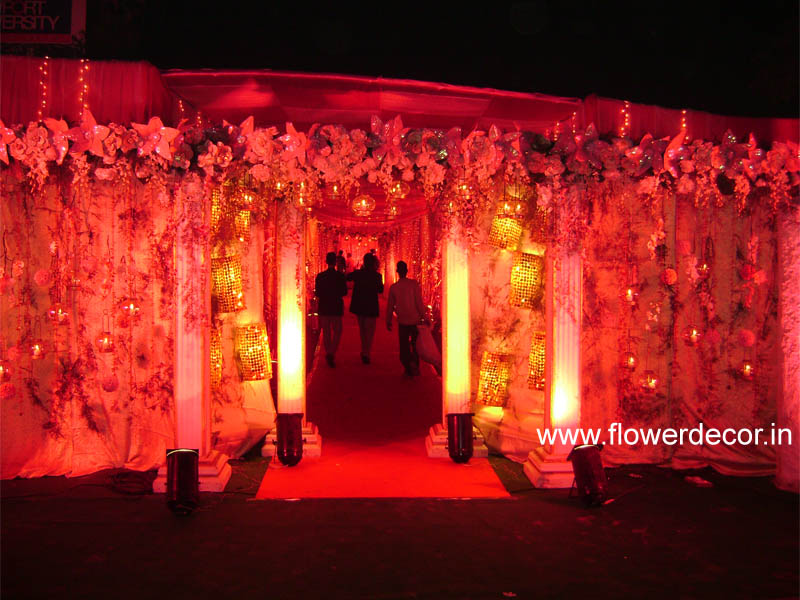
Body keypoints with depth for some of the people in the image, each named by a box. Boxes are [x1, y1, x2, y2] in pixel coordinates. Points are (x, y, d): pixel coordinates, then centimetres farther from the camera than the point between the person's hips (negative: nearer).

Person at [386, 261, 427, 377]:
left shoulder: (393, 287, -2)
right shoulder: (414, 284, -9)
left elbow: (390, 305, 6)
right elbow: (419, 302, -10)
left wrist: (388, 321, 16)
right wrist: (423, 316, -1)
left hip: (402, 321, 1)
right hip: (415, 320, -1)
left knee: (404, 346, 9)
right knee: (415, 345, 15)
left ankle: (408, 369, 2)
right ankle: (415, 367, 18)